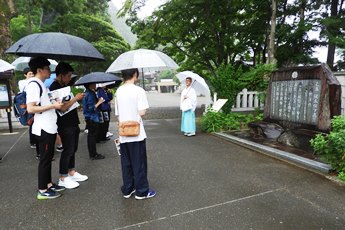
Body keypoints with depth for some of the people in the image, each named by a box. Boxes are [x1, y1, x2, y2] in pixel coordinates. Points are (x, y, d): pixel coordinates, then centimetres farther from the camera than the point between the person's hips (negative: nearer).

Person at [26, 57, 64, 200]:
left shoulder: (41, 84, 14)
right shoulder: (33, 84, -15)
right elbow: (30, 108, -22)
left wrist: (55, 105, 14)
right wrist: (53, 105, -20)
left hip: (50, 128, 9)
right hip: (43, 129, -9)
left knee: (48, 157, 16)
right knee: (44, 159, 0)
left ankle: (48, 184, 28)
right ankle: (42, 191, 11)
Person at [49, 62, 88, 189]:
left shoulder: (64, 86, 13)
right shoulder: (54, 87, -15)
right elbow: (62, 107, -22)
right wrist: (75, 98, -16)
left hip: (73, 122, 9)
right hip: (65, 125, -9)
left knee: (73, 149, 15)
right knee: (68, 150, -2)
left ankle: (72, 173, 28)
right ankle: (63, 178, 11)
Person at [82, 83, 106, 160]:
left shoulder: (87, 93, 12)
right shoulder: (90, 94, -19)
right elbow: (92, 108, -23)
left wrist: (98, 100, 11)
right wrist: (99, 102, -15)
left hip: (89, 118, 11)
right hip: (92, 118, -11)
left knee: (91, 136, 16)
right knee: (93, 136, -3)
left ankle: (92, 153, 27)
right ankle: (93, 154, 5)